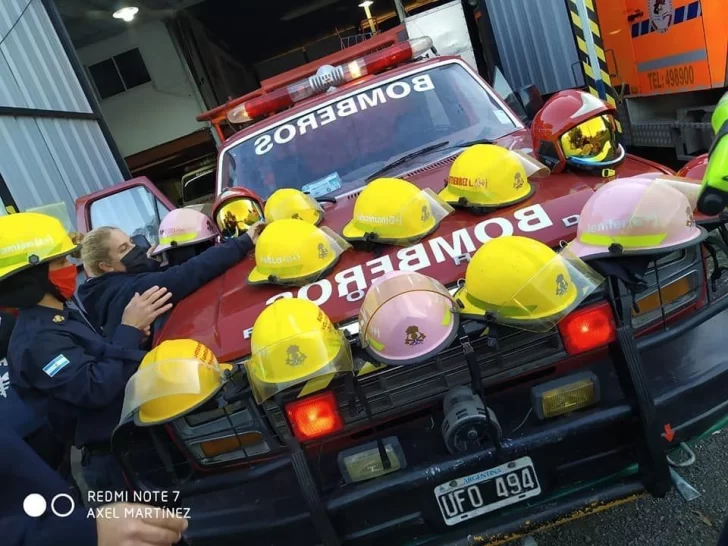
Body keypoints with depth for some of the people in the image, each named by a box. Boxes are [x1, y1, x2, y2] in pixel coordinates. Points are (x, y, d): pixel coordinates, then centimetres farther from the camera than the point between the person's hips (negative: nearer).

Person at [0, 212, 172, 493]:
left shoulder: (61, 316, 8)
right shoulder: (36, 340, -23)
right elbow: (96, 388, -31)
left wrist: (131, 333, -5)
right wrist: (129, 330, -28)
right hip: (116, 458, -9)